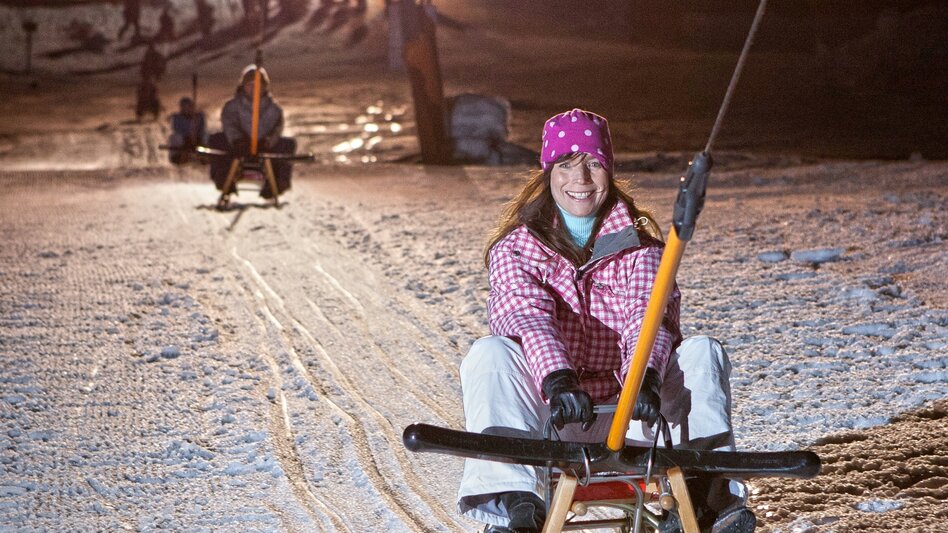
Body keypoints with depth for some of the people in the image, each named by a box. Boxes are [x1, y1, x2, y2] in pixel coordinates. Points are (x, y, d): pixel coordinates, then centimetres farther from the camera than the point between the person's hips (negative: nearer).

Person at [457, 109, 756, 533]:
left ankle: (708, 491, -36)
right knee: (489, 354, -28)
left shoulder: (637, 244, 8)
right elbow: (527, 318, -17)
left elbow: (649, 314, -12)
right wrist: (557, 379, -39)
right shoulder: (514, 249, 3)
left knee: (703, 352, -19)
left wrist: (645, 375, -35)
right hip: (548, 418, -1)